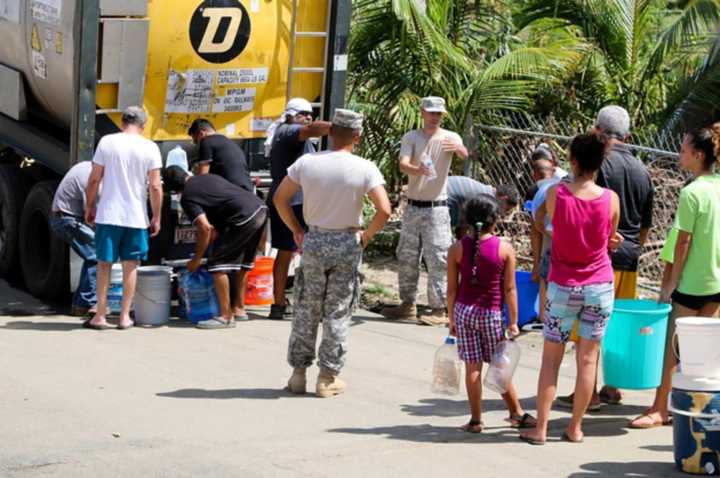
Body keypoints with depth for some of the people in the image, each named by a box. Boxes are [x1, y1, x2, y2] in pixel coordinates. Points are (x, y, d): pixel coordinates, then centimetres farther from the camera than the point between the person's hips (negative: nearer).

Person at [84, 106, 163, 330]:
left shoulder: (107, 142, -1)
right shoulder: (150, 148, -3)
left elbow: (94, 180, 0)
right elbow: (155, 187, -5)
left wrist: (90, 207, 13)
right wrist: (156, 218, 4)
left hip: (108, 214, 0)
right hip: (136, 217, 0)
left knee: (104, 264, 8)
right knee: (130, 265, 10)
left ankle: (100, 315, 9)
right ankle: (124, 316, 11)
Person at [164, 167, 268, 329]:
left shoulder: (187, 198, -1)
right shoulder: (208, 177, 23)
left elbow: (205, 228, -9)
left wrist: (197, 259, 1)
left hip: (244, 218, -9)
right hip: (261, 208, 9)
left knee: (217, 264, -2)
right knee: (242, 262, 23)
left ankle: (226, 316, -2)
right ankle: (239, 308, 32)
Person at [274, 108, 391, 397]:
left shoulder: (306, 163, -4)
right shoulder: (365, 169, -11)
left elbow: (280, 198, 2)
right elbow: (384, 210, -17)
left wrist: (296, 230, 11)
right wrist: (367, 236, -1)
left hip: (313, 241, 2)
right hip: (347, 244, -2)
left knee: (306, 310, 13)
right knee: (337, 313, 7)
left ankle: (298, 373, 17)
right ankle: (328, 378, 11)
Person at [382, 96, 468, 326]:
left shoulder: (450, 138, -3)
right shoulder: (411, 137, 2)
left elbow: (465, 155, -25)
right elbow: (403, 165, -15)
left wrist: (458, 149, -50)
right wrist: (418, 170, -38)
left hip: (437, 208, -4)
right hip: (413, 206, 4)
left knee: (437, 259, -8)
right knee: (407, 257, 11)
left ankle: (439, 309, -6)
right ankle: (408, 304, 23)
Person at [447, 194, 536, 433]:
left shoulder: (457, 249, -2)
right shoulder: (505, 249, -6)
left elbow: (452, 289, 2)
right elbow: (509, 289, -5)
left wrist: (452, 319, 11)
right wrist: (513, 322, 1)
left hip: (463, 310, 1)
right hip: (491, 313, -1)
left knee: (472, 366, 5)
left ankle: (476, 420, 7)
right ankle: (517, 413, 20)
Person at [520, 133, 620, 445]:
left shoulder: (555, 193, -13)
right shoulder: (611, 199, -9)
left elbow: (539, 224, 1)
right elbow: (609, 238, 4)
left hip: (563, 286, -1)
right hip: (600, 286, 1)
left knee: (551, 357, 9)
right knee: (588, 358, 9)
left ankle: (540, 428, 7)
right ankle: (575, 428, 14)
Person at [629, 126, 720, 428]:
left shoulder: (691, 193, -16)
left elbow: (683, 242, -15)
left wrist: (671, 283, -7)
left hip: (693, 282, -7)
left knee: (673, 346, 2)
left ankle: (660, 409, 6)